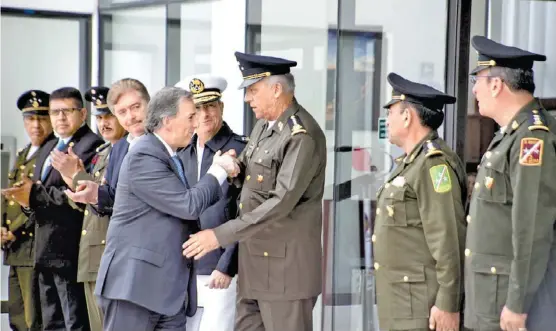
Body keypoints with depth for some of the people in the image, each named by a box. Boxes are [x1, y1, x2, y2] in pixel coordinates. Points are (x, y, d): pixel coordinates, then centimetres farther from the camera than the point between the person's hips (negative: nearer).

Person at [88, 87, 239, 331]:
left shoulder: (169, 157, 18)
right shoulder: (143, 157, -13)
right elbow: (189, 206, -17)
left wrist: (224, 173, 10)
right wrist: (218, 171, -3)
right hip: (135, 282, -9)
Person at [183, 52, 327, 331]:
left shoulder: (302, 135, -18)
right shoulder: (263, 125, 11)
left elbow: (282, 201, -24)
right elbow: (248, 176, 22)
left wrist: (221, 235, -24)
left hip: (285, 264, -9)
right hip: (253, 260, 9)